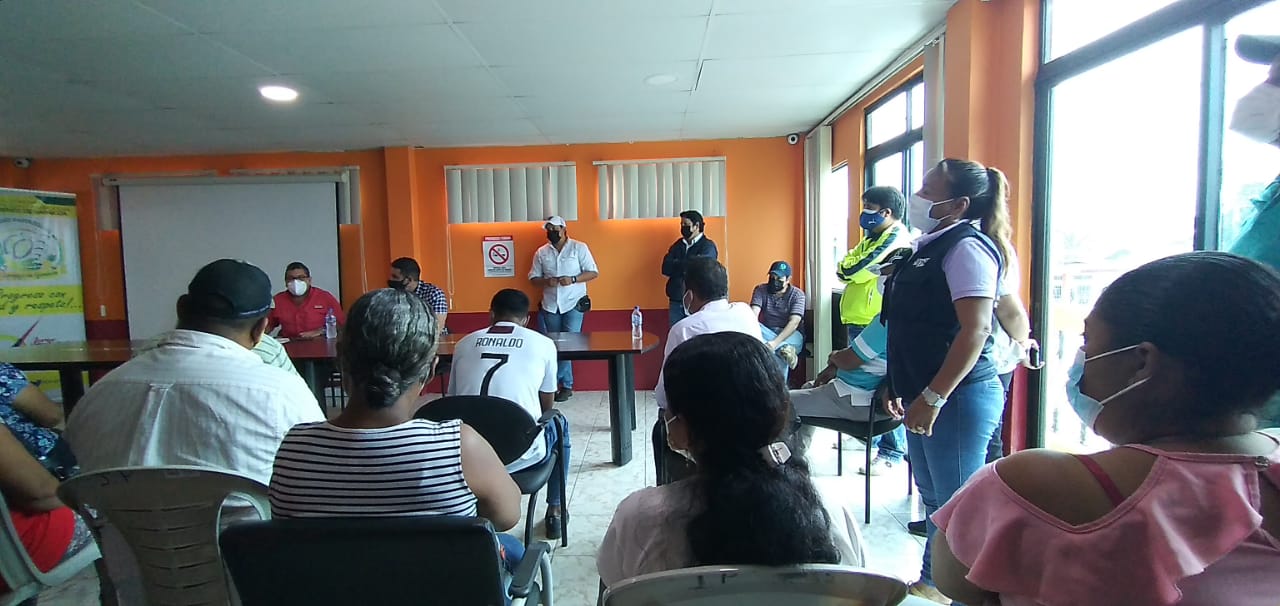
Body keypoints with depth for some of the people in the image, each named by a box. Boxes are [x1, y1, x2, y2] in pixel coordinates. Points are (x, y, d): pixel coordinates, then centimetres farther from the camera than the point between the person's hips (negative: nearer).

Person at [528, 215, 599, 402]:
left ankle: (556, 381, -2)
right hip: (550, 305, 4)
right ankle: (566, 385, 15)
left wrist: (573, 279, -17)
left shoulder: (579, 248, 0)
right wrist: (546, 282, -12)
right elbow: (533, 278, 10)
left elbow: (593, 272, -2)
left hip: (573, 304, -3)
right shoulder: (541, 252, 9)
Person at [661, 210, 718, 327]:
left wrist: (676, 265, -1)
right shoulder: (677, 245, 14)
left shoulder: (708, 246, -2)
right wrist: (685, 266, -10)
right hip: (676, 301, 5)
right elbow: (666, 268, 2)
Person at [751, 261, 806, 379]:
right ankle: (785, 349, -37)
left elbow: (794, 323, -20)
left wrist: (775, 342, -37)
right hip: (765, 333, 4)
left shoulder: (797, 294, -7)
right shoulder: (761, 290, 0)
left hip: (790, 334, -3)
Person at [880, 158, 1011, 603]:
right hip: (925, 393, 10)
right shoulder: (930, 245, 14)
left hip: (956, 397, -10)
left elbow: (975, 329, -23)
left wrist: (933, 397, -25)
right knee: (934, 498, 20)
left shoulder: (966, 246, -14)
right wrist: (905, 387, 20)